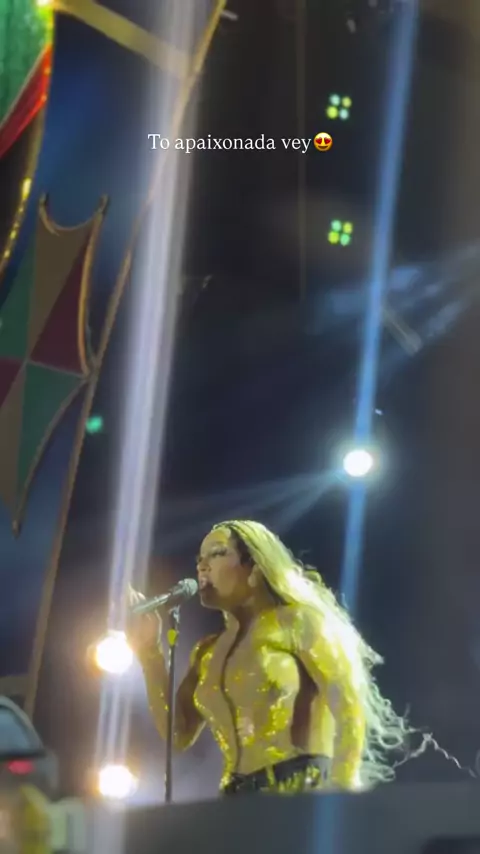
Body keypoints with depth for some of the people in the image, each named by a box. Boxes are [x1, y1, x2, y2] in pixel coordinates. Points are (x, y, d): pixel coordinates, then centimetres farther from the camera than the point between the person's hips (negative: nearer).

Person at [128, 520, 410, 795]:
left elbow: (349, 707, -6)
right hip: (239, 797, 6)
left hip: (305, 790, -5)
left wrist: (340, 794, -19)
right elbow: (179, 735, 14)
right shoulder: (208, 651, 21)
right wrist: (149, 652, 9)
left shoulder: (295, 621, 3)